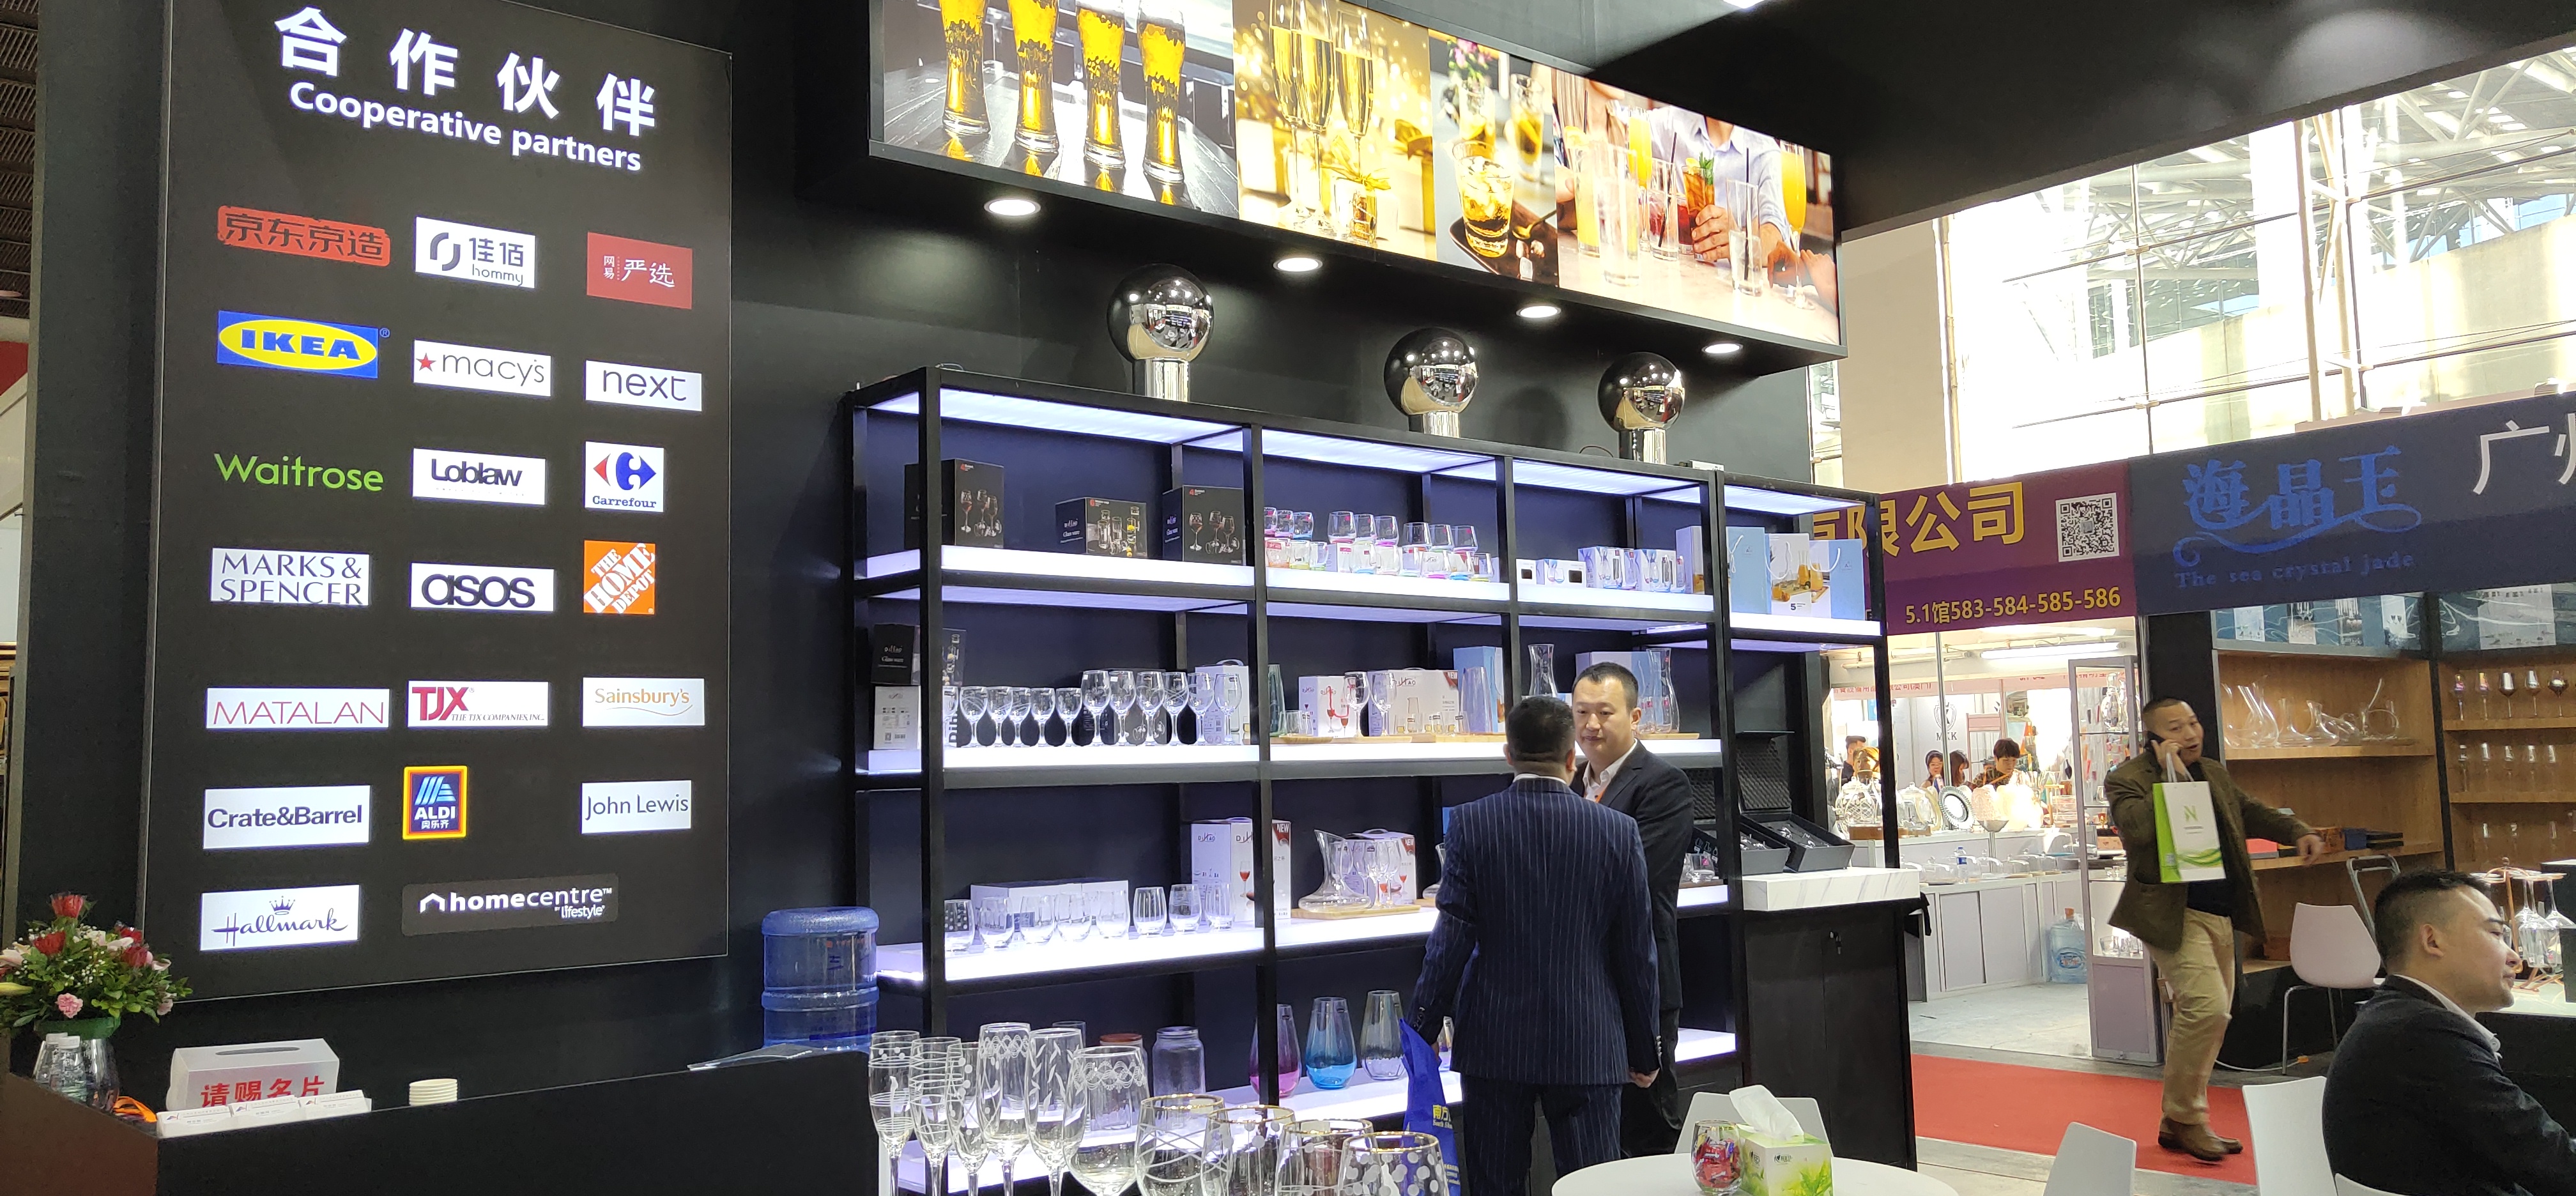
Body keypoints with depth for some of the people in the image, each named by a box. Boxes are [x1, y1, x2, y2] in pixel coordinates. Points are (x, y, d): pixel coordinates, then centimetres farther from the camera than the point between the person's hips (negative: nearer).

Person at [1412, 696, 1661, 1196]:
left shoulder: (1472, 823, -7)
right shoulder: (1619, 831, -4)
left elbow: (1451, 940, -8)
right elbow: (1637, 953, 0)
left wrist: (1421, 1035, 2)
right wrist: (1645, 1050, 11)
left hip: (1494, 1042, 0)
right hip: (1588, 1044, 0)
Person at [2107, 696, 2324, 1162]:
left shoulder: (2215, 774, 15)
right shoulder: (2128, 778, -10)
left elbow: (2251, 812, 29)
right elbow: (2137, 829, -28)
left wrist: (2298, 831, 12)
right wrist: (2172, 775, -22)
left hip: (2219, 913, 9)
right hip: (2173, 914, -9)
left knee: (2207, 1016, 11)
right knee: (2206, 1006, -20)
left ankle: (2181, 1122, 22)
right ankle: (2183, 1118, -5)